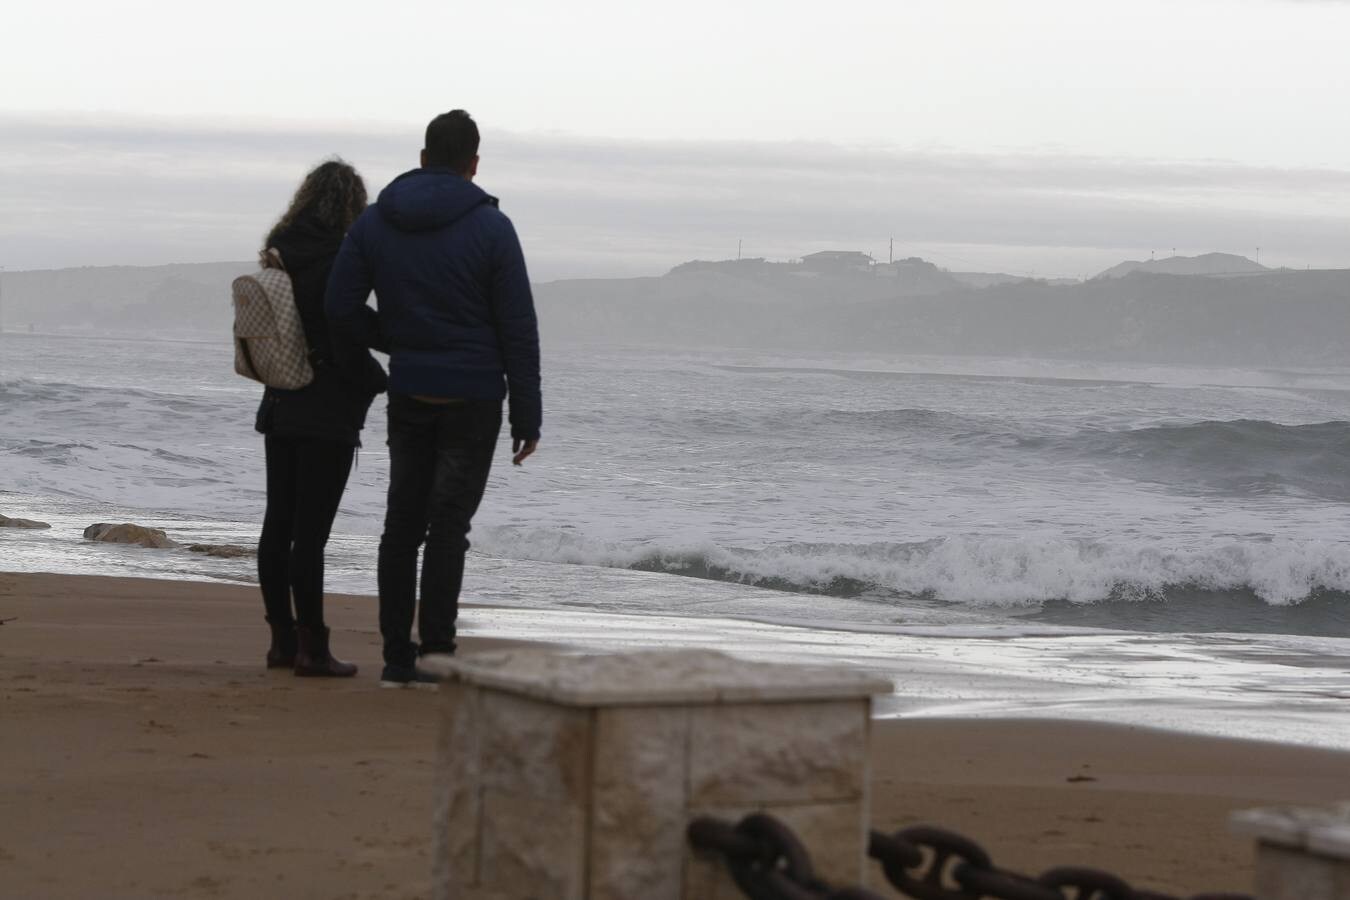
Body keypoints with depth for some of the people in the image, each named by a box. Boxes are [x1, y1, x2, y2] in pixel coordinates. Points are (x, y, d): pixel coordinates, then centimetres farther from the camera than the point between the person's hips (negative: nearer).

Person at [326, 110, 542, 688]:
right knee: (448, 525, -3)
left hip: (408, 394, 4)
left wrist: (361, 368, 14)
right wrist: (527, 416, -4)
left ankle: (398, 659, 9)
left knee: (403, 522, 9)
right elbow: (518, 329, -8)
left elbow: (340, 305, -1)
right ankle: (437, 656, -4)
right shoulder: (490, 227, -8)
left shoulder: (375, 222, 3)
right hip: (472, 397, -4)